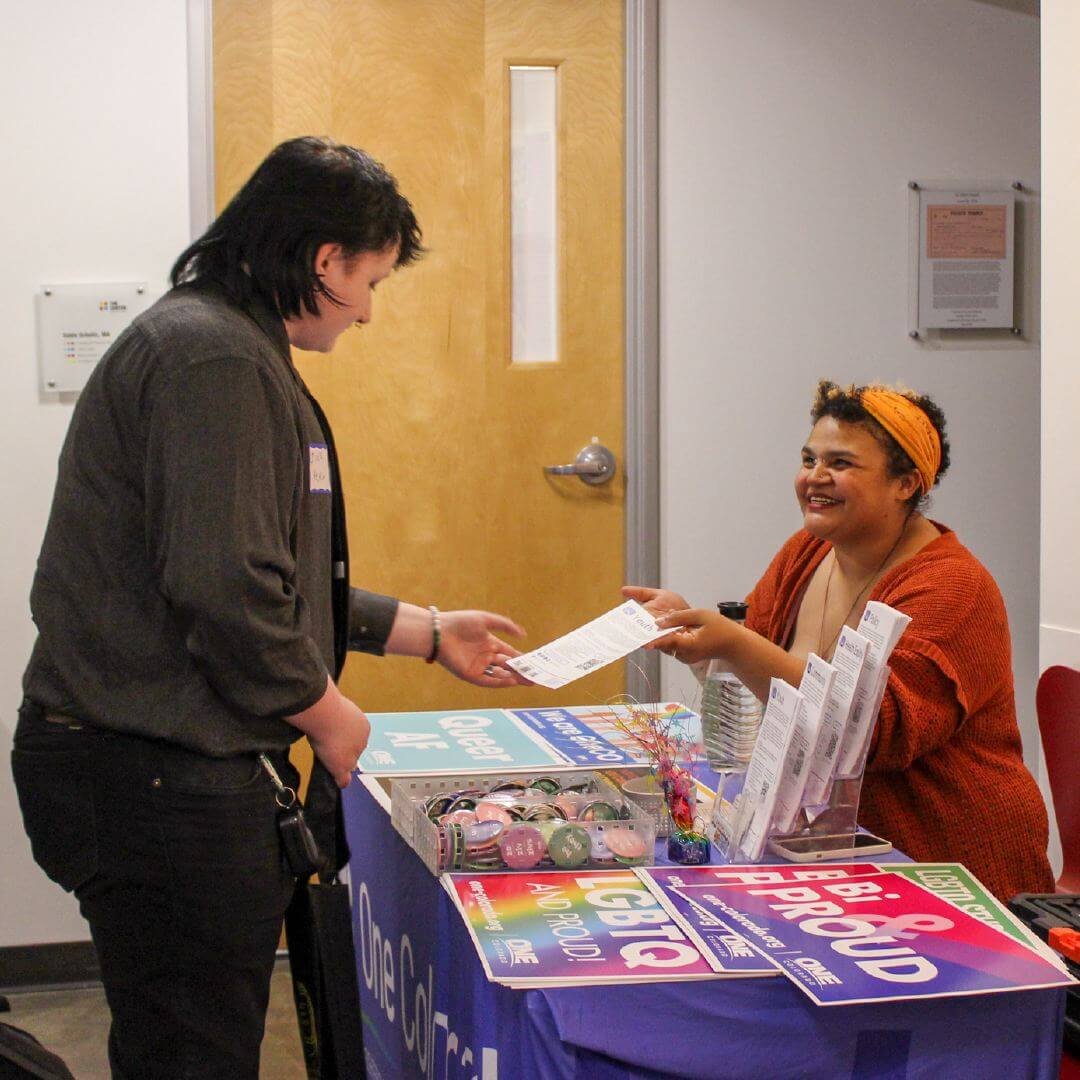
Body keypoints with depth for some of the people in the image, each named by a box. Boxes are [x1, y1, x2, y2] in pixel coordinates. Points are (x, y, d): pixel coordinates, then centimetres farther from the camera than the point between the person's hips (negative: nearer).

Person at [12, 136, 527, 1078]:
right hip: (159, 780, -11)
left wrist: (426, 633, 23)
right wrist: (331, 718, -9)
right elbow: (225, 591, -24)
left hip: (169, 769, 11)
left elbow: (276, 573, 24)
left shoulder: (227, 348, 19)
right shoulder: (215, 357, -16)